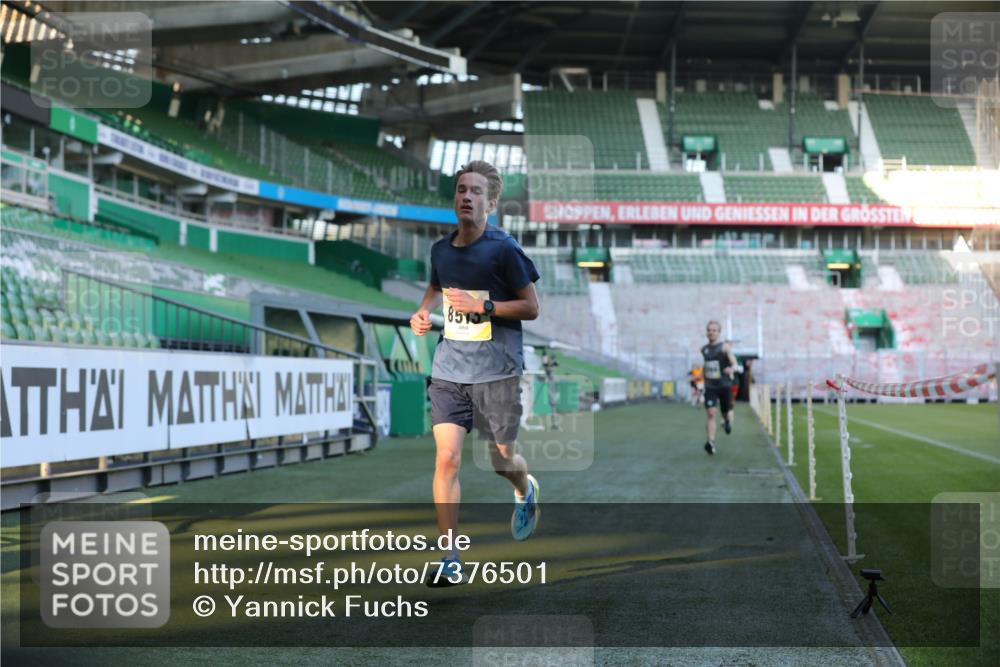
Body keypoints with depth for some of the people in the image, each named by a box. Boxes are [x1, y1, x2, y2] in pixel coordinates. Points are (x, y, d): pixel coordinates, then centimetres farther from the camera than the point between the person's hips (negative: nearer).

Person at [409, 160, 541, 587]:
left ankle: (525, 491, 47)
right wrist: (423, 311, 8)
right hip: (449, 370, 4)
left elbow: (531, 307, -7)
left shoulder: (504, 249, -9)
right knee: (446, 458, -7)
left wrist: (481, 306, -19)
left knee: (502, 460, 9)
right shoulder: (441, 249, 6)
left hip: (497, 371, -3)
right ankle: (451, 560, -1)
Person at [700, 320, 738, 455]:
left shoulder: (725, 347, -8)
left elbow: (734, 364, -17)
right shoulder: (704, 349, 7)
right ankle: (711, 443, -20)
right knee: (710, 413, -15)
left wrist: (732, 369, -39)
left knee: (726, 413, 11)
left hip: (724, 385, -2)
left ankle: (728, 420, 49)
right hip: (710, 387, 2)